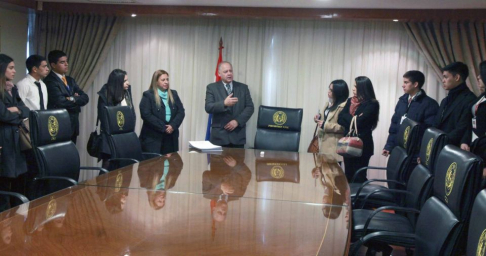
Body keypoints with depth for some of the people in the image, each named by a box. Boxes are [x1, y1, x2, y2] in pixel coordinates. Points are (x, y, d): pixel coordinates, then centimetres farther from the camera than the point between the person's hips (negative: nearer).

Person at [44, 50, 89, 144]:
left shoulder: (70, 80, 17)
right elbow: (60, 102, -20)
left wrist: (73, 99, -11)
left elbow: (85, 98, 9)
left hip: (73, 124, 8)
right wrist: (77, 99, -4)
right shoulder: (49, 81, -10)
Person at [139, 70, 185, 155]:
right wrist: (163, 128, -14)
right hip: (153, 137, -5)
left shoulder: (173, 94, 14)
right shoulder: (148, 95, -1)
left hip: (171, 137, 5)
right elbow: (146, 115, -11)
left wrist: (173, 126, -10)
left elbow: (181, 112, 7)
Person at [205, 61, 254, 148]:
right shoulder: (212, 87, 4)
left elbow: (250, 107, 4)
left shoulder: (243, 87, 10)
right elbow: (208, 108, -7)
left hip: (238, 134, 2)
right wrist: (224, 103, -25)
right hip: (219, 134, -2)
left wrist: (237, 121, -10)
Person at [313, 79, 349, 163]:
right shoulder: (329, 103, 15)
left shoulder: (344, 106, -16)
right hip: (325, 142, 9)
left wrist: (325, 125, -21)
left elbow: (344, 127, -22)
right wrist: (319, 119, 8)